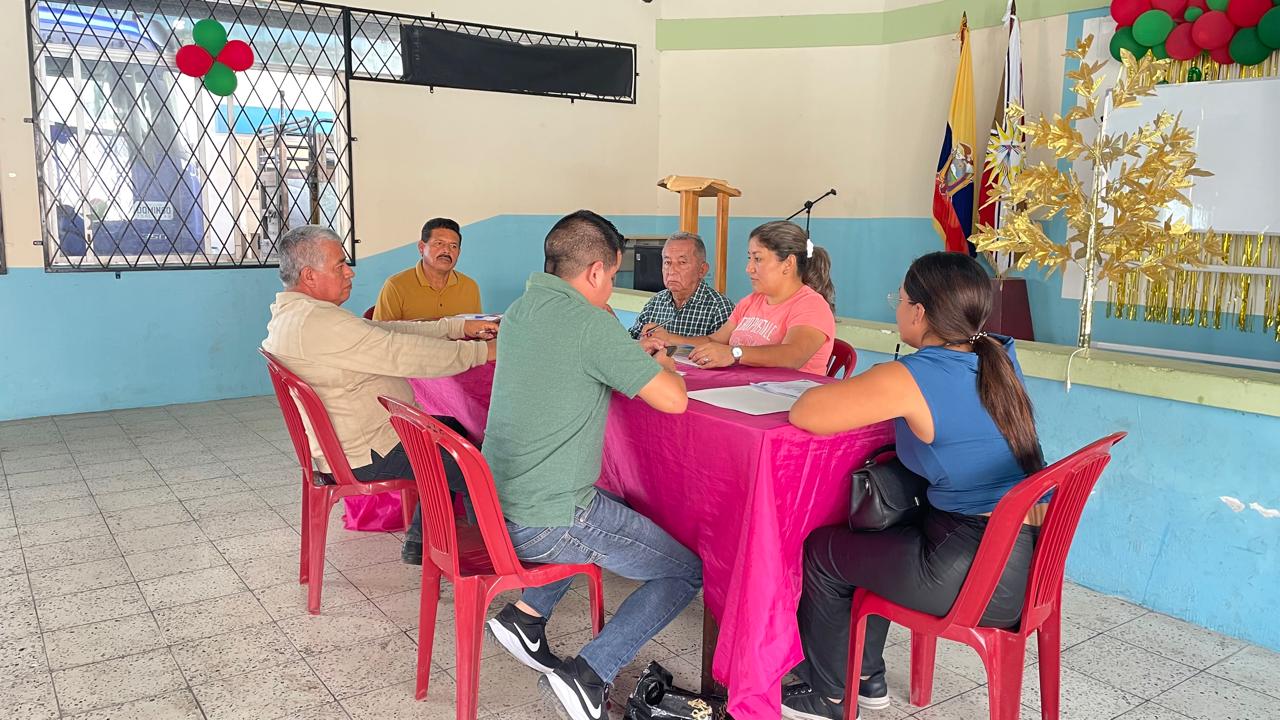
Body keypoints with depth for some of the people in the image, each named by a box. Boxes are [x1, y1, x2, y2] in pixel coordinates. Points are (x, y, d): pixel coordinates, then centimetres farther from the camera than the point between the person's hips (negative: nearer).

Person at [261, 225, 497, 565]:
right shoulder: (319, 322, -25)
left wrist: (458, 327, 3)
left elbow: (386, 331, 8)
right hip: (366, 455, -11)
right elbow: (405, 356, -25)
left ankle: (420, 542, 26)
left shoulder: (288, 315, 10)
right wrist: (483, 351, -15)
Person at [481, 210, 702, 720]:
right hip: (546, 525, -8)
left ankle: (526, 614, 21)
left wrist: (631, 354, 19)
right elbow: (673, 400, -16)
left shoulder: (520, 310, 7)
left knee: (603, 514, 35)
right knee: (687, 571, 7)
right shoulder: (590, 321, -18)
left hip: (491, 504, 9)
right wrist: (662, 363, 5)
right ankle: (586, 676, -3)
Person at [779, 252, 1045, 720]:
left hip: (980, 576, -8)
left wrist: (840, 394, 2)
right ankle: (868, 679, 42)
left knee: (822, 550, 12)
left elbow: (803, 413, -18)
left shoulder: (908, 379, -21)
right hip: (1031, 554, 9)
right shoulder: (1000, 359, 3)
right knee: (871, 538, 28)